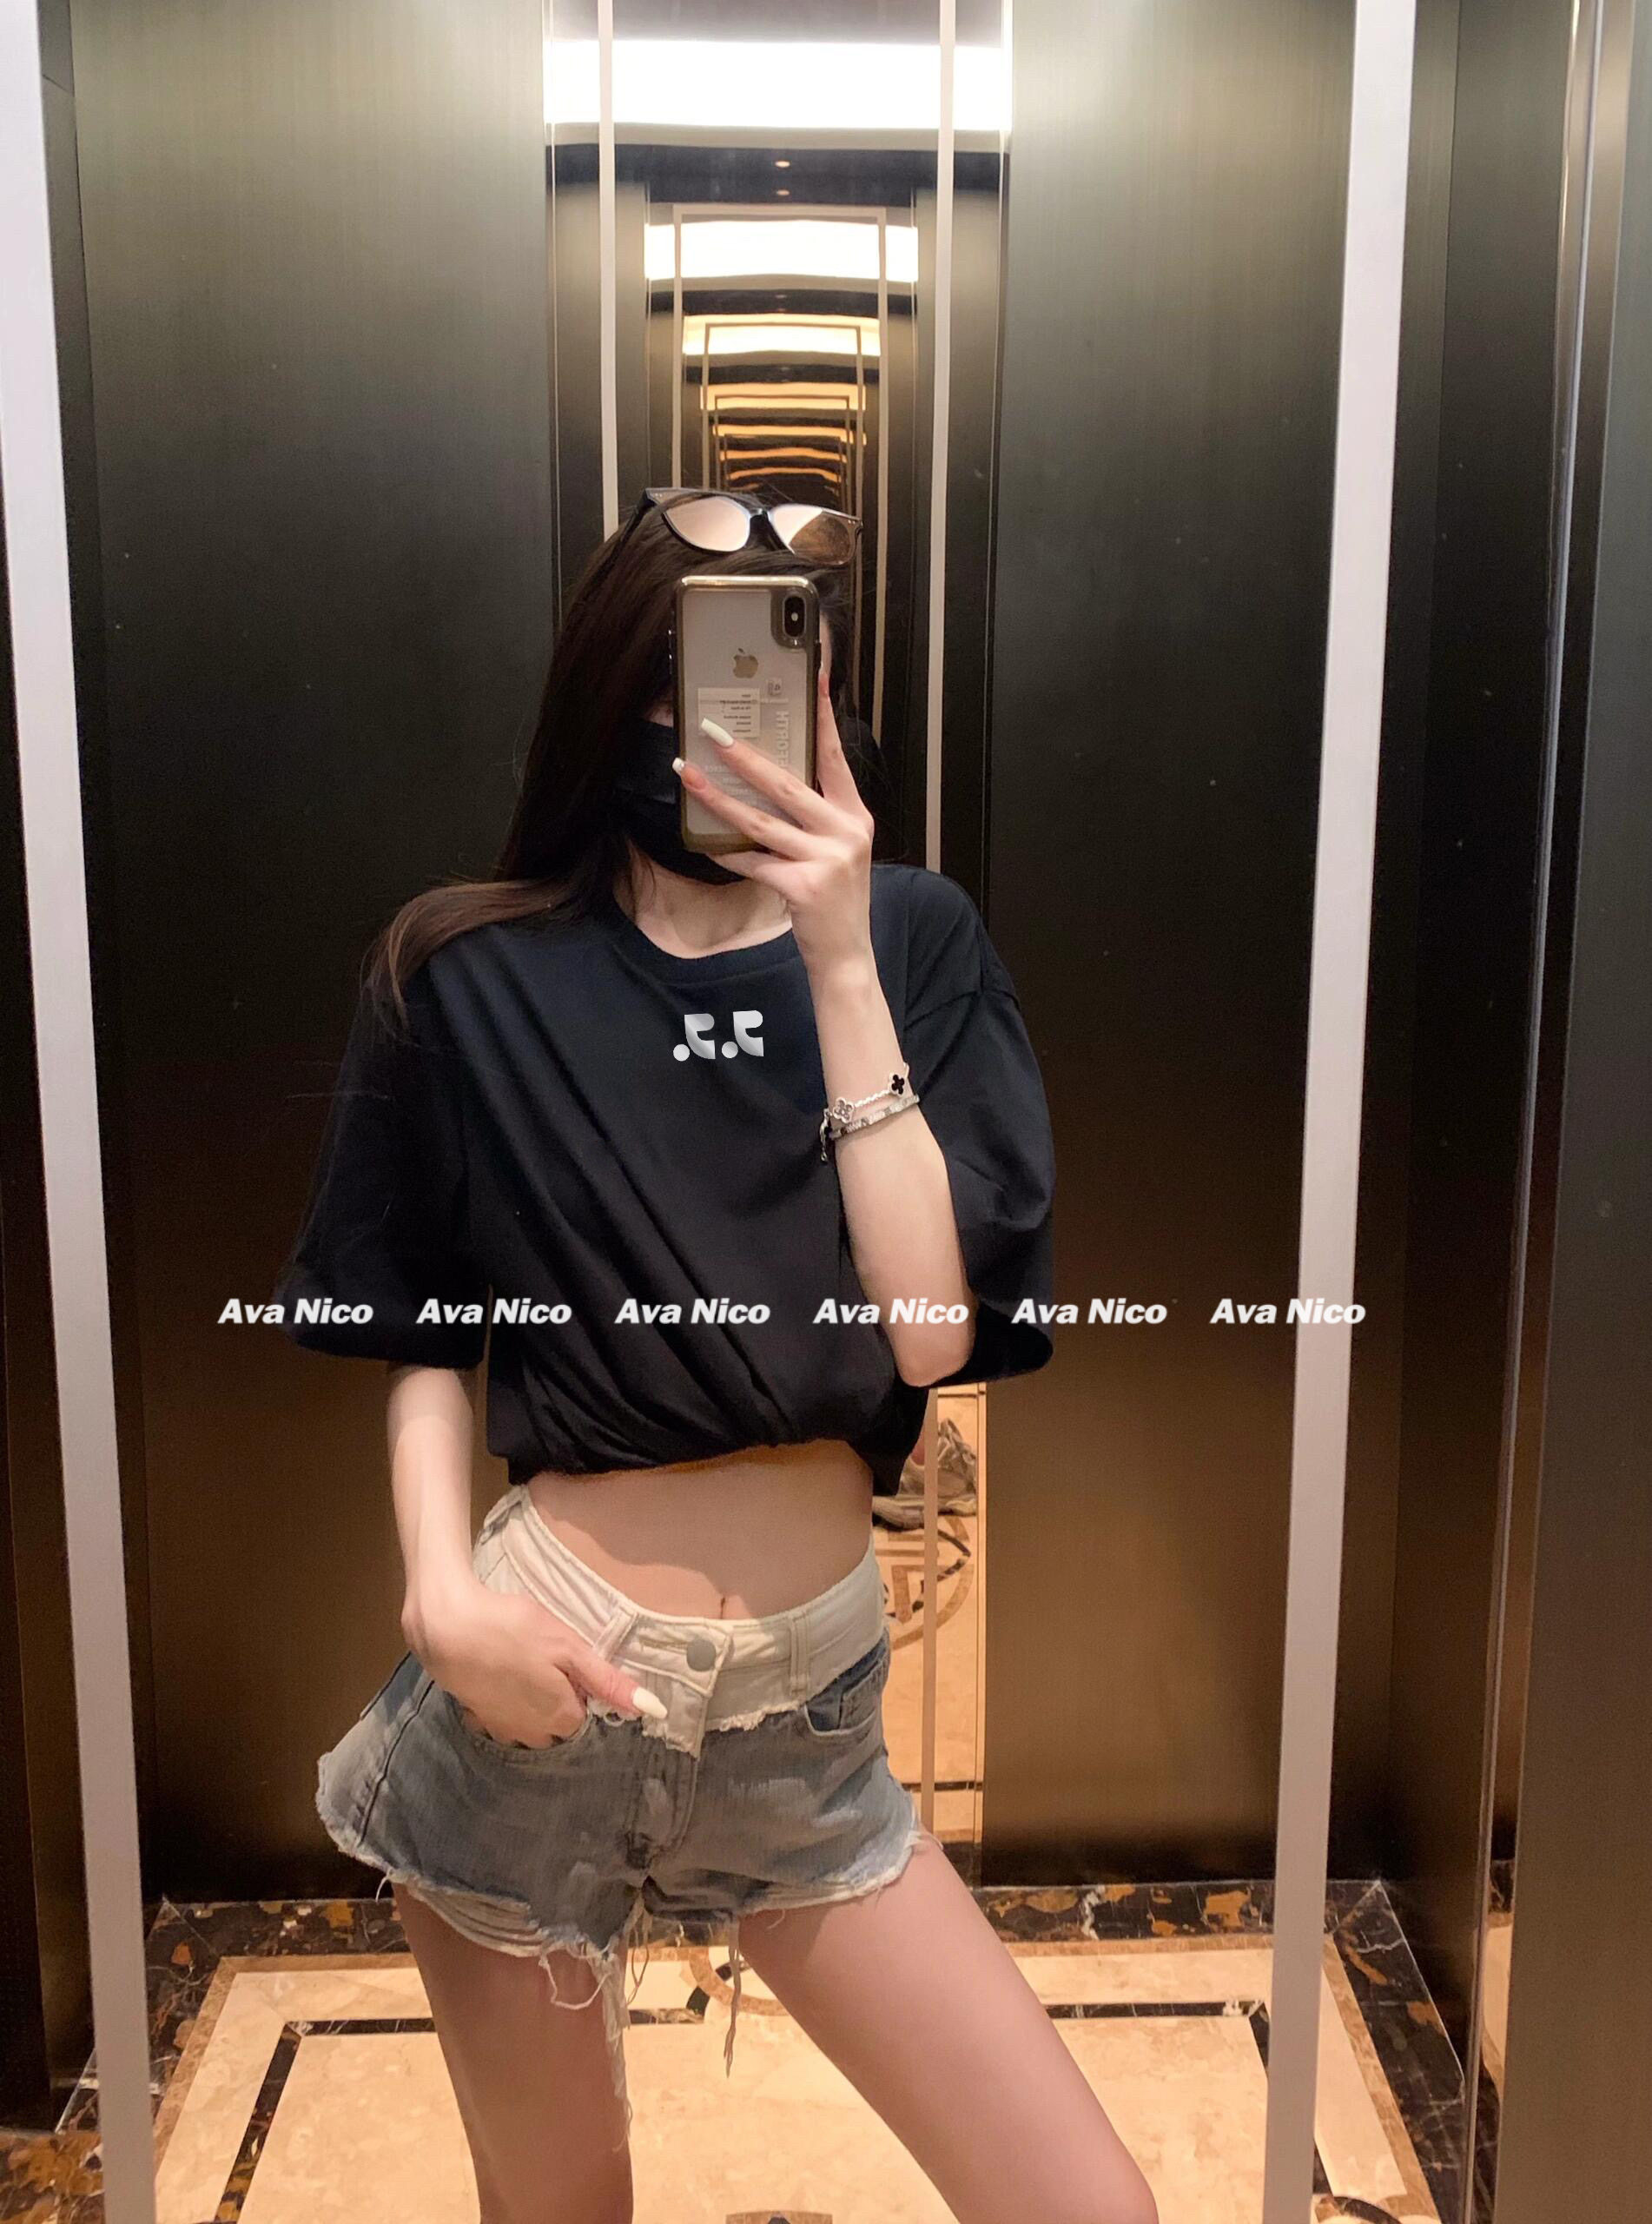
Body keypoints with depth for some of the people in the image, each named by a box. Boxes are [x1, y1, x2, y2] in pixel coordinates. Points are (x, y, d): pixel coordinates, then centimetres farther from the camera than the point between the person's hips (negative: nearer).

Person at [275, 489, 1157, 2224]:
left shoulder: (912, 945, -4)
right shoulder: (468, 979, -5)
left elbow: (930, 1331, -14)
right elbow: (421, 1334, 3)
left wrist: (838, 965, -19)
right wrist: (443, 1586, -14)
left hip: (813, 1720, 1)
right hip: (543, 1696, 0)